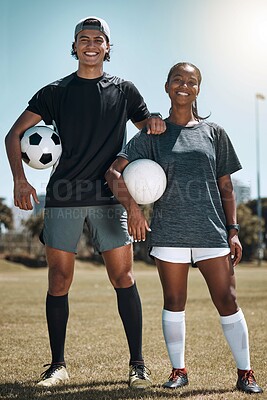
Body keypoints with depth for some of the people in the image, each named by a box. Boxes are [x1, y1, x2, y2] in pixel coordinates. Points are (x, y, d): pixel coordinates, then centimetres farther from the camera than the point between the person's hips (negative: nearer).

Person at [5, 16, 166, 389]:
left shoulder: (124, 90, 12)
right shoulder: (56, 91, 9)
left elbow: (149, 127, 22)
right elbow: (14, 135, 8)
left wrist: (156, 123, -4)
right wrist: (20, 179, -8)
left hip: (109, 197, 0)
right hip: (63, 197, 0)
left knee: (123, 277, -4)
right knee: (59, 280, 1)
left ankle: (137, 363, 6)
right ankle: (58, 365, 13)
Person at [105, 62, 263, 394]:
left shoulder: (213, 133, 10)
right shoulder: (153, 135, 6)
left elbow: (225, 186, 11)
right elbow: (114, 172, -1)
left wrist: (233, 231, 5)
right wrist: (132, 208, -15)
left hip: (211, 230, 0)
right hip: (168, 230, 0)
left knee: (227, 300, -1)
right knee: (174, 302, 7)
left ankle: (245, 373, 10)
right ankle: (178, 370, 20)